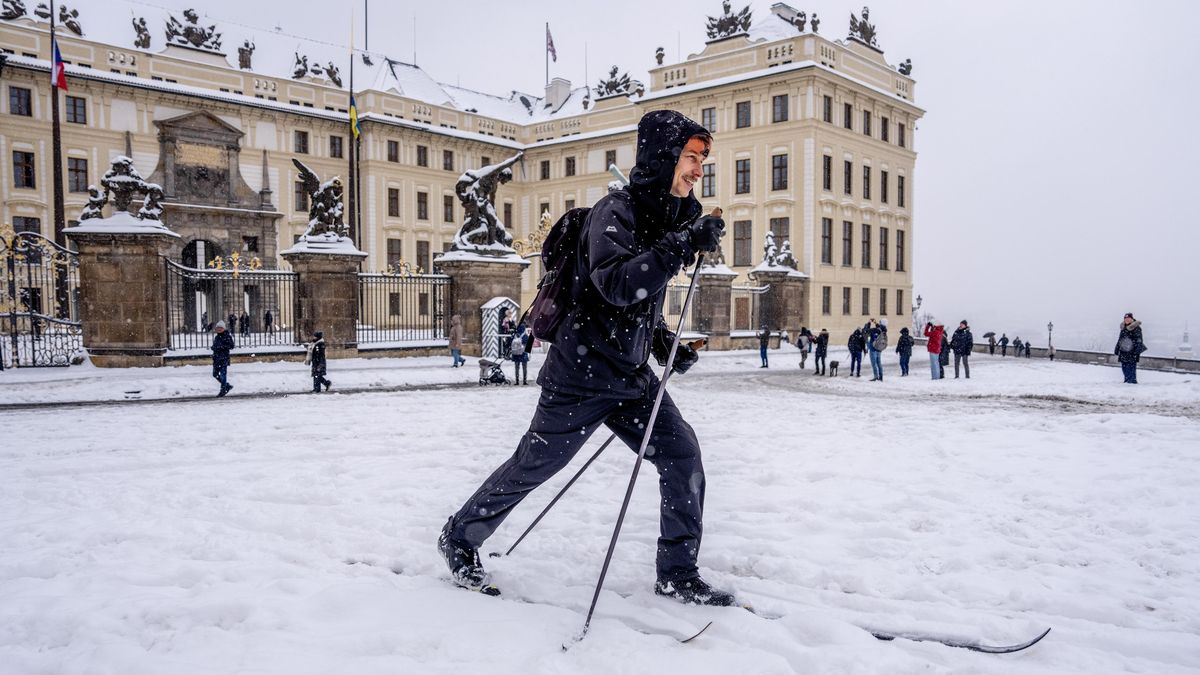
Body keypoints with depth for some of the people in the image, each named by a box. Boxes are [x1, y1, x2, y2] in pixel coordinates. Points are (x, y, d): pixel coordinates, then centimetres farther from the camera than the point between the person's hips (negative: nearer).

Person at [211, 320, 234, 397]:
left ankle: (223, 390, -1)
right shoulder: (216, 337, 17)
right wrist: (213, 347, 5)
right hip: (216, 358, 8)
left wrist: (222, 347, -19)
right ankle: (227, 386, 23)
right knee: (215, 374, 10)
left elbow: (231, 346, -12)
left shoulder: (227, 336, -5)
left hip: (224, 358, -8)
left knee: (223, 374, -8)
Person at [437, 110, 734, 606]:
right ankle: (460, 538, 28)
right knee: (533, 466, 5)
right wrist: (682, 246, -37)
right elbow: (616, 285, -33)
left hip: (632, 376, 8)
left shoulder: (665, 217, 12)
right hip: (584, 373, -8)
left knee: (682, 454, -2)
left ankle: (677, 575, 10)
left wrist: (666, 346, 11)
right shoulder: (615, 210, -15)